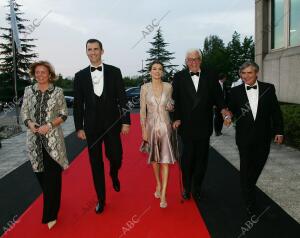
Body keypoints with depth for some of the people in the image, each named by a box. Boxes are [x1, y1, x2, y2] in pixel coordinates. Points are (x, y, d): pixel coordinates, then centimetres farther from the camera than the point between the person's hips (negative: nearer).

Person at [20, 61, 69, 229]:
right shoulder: (28, 91, 6)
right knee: (40, 173, 12)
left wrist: (49, 125, -14)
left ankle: (50, 214, 10)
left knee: (52, 176, -2)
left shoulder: (58, 91, -2)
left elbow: (64, 114, -1)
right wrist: (30, 123, -11)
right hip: (35, 138, 3)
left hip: (53, 138, -3)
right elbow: (24, 112, 9)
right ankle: (51, 202, 38)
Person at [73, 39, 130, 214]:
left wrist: (126, 121, -6)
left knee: (116, 158, 3)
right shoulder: (80, 75, 4)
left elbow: (122, 98, -1)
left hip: (112, 124, -1)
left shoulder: (114, 72, 1)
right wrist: (79, 127, 1)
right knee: (96, 164, 7)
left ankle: (114, 175, 41)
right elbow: (78, 104, 4)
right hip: (91, 126, 1)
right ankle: (101, 199, 22)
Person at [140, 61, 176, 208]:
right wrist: (143, 130, -5)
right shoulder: (145, 87, -3)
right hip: (151, 125, 0)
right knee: (154, 158, 12)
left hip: (165, 125, 0)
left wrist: (170, 107, -10)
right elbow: (142, 110, -1)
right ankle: (158, 185, 33)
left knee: (165, 159, -5)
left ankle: (163, 194, 0)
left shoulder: (168, 87, 1)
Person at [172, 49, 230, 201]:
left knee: (202, 157, 11)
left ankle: (197, 187, 28)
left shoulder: (210, 77, 5)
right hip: (186, 125, -2)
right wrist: (176, 118, -10)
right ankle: (186, 188, 25)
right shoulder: (179, 77, 1)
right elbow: (175, 99, -2)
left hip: (204, 125, 2)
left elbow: (217, 95, 3)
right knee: (187, 157, 8)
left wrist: (222, 108, -16)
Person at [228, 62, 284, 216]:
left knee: (258, 165, 15)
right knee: (245, 168, 5)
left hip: (263, 136, 1)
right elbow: (231, 110, 2)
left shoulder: (268, 88, -1)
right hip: (244, 136, -1)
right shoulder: (236, 91, -3)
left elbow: (275, 111, 1)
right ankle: (250, 202, 19)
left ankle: (248, 187, 44)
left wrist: (279, 131, -1)